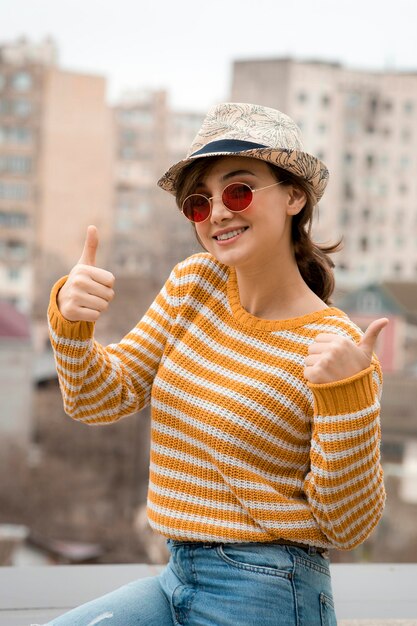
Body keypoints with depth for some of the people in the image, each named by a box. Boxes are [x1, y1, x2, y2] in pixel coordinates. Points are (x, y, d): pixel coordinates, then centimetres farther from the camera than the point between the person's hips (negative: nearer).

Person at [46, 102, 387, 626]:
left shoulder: (336, 347, -14)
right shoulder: (193, 284, 2)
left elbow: (348, 526, -13)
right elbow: (101, 399, 3)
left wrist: (346, 396, -27)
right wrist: (71, 321, -16)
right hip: (179, 578, 5)